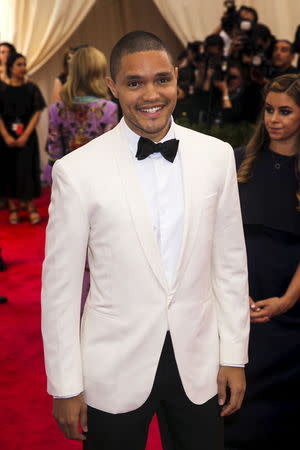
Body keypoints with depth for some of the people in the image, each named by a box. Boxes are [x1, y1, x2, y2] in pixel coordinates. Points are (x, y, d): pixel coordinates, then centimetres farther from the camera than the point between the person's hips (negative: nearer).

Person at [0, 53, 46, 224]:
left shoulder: (32, 88, 1)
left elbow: (37, 113, -3)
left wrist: (25, 135, -12)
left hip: (27, 136, -1)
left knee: (28, 169, -3)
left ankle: (32, 208, 4)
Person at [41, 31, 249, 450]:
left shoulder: (217, 155, -4)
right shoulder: (77, 170, -13)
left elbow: (229, 261, 3)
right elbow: (60, 284, -7)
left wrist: (234, 356, 4)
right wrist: (65, 387, -4)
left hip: (199, 363, 3)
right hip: (116, 369, -2)